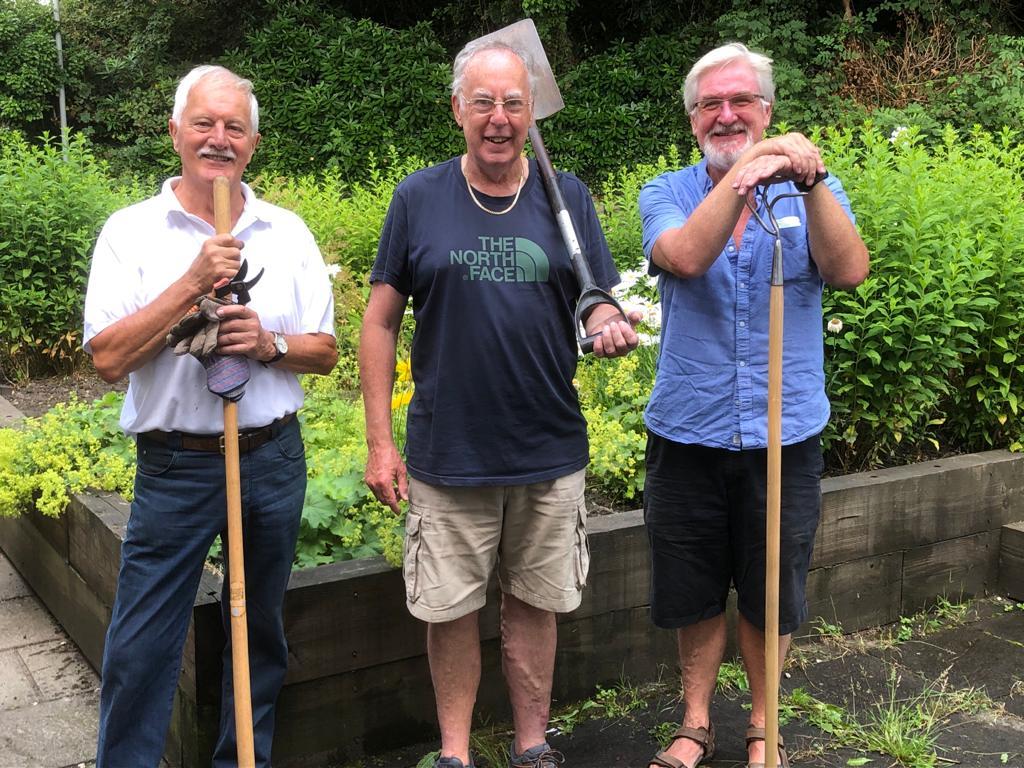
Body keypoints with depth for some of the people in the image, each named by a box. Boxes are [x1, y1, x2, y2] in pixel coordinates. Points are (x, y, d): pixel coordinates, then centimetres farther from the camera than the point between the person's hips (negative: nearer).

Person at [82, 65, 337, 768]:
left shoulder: (288, 232, 5)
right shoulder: (131, 231, -3)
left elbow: (326, 353, 7)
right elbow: (109, 358, -12)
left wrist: (269, 344, -13)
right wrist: (192, 283, -20)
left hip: (274, 460, 3)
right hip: (176, 467, -2)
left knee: (260, 633, 16)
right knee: (140, 650, 2)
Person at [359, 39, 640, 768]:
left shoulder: (566, 196, 1)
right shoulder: (419, 197, -2)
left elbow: (604, 301, 4)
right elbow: (381, 321, 0)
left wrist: (611, 325, -22)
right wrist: (380, 441, -4)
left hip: (550, 454, 1)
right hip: (448, 454, -1)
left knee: (535, 603, 14)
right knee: (452, 609, 10)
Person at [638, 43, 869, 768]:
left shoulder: (812, 191, 0)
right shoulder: (667, 194, -1)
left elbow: (850, 270, -18)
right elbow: (685, 257, -22)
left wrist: (811, 181, -30)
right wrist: (745, 176, -30)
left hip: (784, 438, 0)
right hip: (688, 436, 0)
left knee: (770, 596, 14)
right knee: (695, 593, 14)